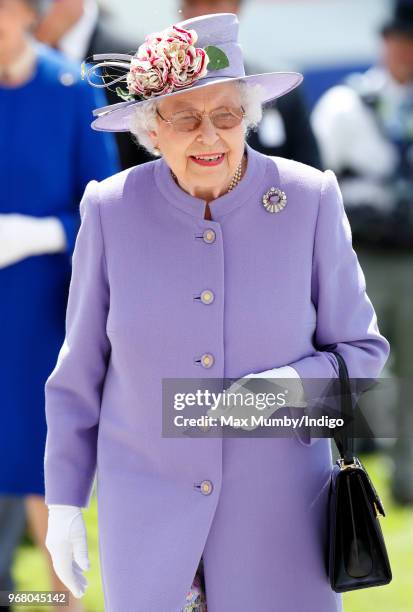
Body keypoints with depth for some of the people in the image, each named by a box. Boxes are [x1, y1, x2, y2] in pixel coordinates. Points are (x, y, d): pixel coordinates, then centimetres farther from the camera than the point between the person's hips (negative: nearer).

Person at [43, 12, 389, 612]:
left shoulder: (309, 202, -7)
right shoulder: (112, 210, -5)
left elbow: (361, 348, 1)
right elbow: (79, 372, 4)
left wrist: (295, 383, -19)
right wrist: (64, 503, 6)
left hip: (278, 504, 0)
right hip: (147, 508, 1)